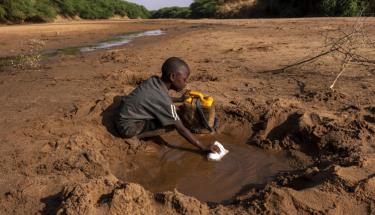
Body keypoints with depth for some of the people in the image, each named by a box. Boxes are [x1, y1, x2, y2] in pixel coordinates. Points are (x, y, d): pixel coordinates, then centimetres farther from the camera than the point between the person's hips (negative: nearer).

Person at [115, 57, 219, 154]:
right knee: (172, 124, -16)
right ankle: (137, 135, -9)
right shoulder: (164, 101, -26)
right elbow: (181, 129, -22)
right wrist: (204, 148, -17)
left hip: (125, 114, 8)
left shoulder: (154, 80, -5)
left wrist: (179, 99, 17)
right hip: (127, 127, -8)